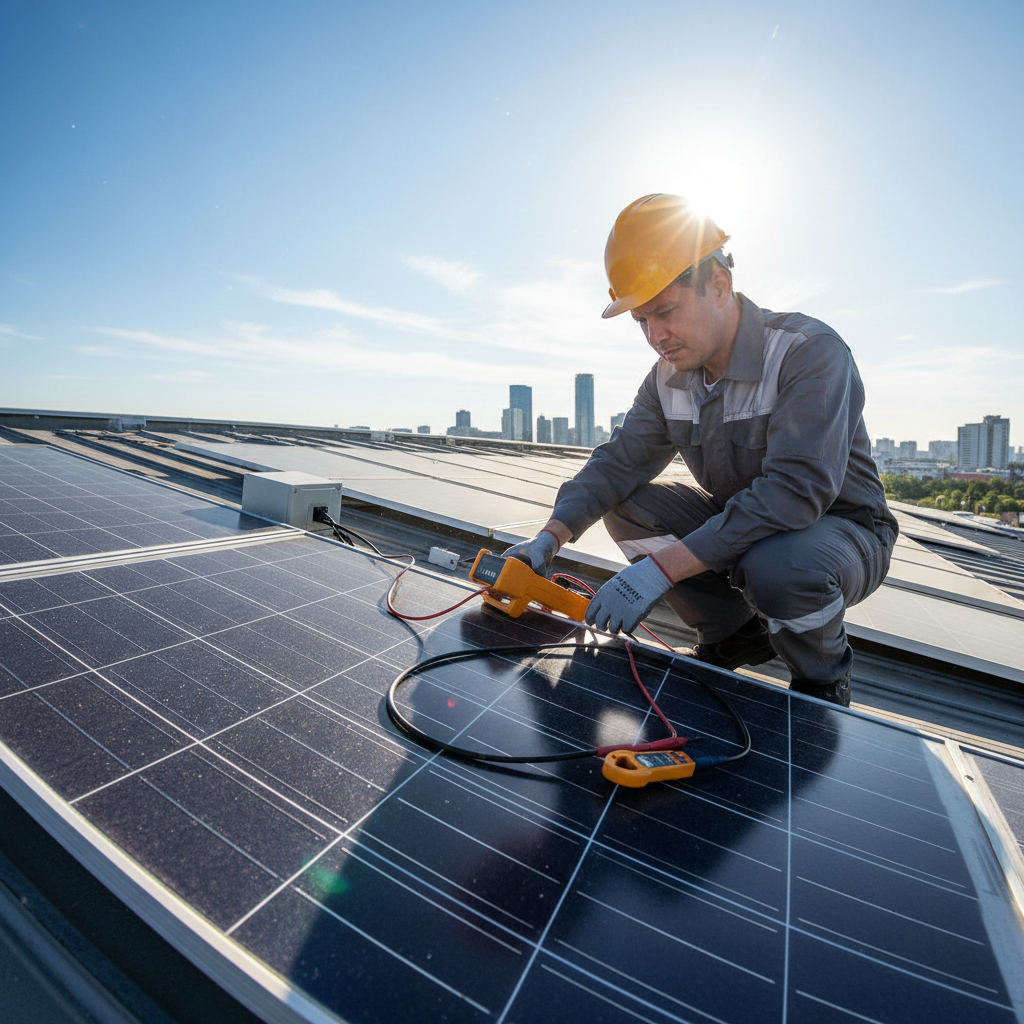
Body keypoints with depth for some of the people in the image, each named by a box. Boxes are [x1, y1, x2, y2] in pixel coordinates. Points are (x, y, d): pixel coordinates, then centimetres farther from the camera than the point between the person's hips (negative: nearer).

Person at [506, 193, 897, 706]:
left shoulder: (810, 351, -24)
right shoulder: (670, 377, -4)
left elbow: (796, 490, -36)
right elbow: (620, 460, -6)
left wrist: (661, 568, -41)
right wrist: (550, 537, -22)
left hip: (844, 529, -5)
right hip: (737, 524, 6)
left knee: (779, 567, -39)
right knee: (625, 503, -10)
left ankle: (824, 676, -1)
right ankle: (733, 632, 5)